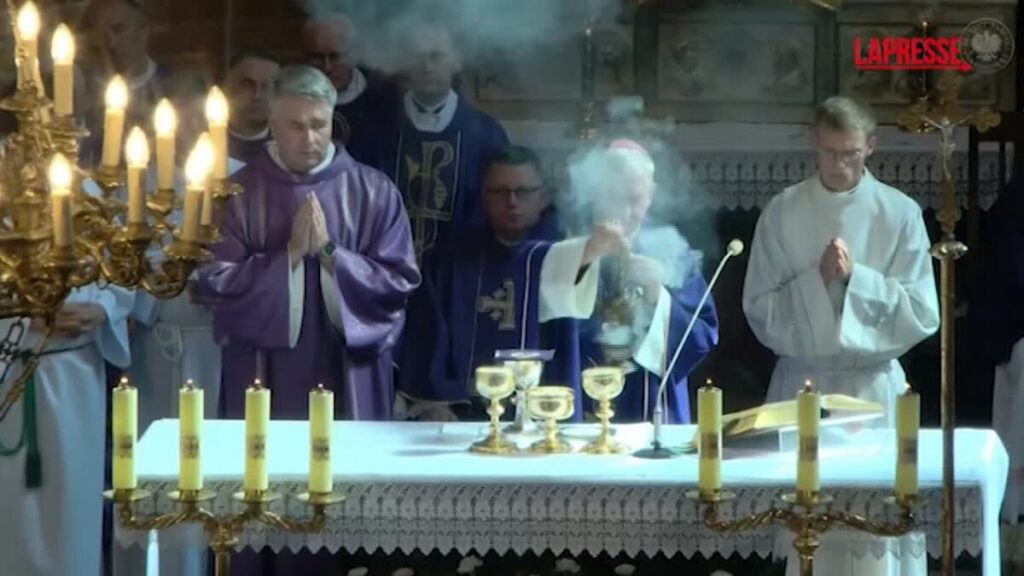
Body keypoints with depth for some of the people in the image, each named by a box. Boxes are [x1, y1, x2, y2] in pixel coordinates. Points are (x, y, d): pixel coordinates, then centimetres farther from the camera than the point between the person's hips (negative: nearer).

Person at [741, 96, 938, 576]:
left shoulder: (900, 214, -2)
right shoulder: (782, 213, 0)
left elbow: (922, 315, -5)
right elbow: (759, 310, -2)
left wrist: (857, 278, -15)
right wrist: (816, 280, -16)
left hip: (873, 386, -1)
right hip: (800, 383, 1)